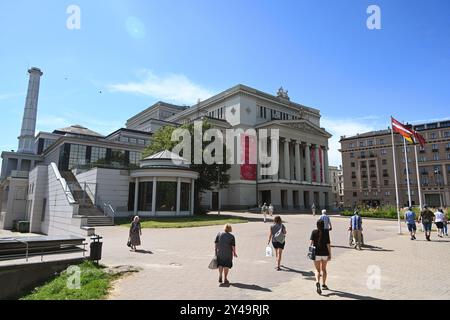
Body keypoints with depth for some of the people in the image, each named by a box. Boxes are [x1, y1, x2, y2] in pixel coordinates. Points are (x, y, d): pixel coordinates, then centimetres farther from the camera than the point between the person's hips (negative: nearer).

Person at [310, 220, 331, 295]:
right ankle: (324, 285, 29)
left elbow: (312, 242, -9)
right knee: (324, 269, 20)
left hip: (316, 253, -1)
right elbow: (328, 245, -8)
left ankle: (317, 282, -17)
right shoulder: (326, 233, -7)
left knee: (317, 270, 7)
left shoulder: (314, 232, -6)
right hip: (325, 253, 1)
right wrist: (330, 255, -1)